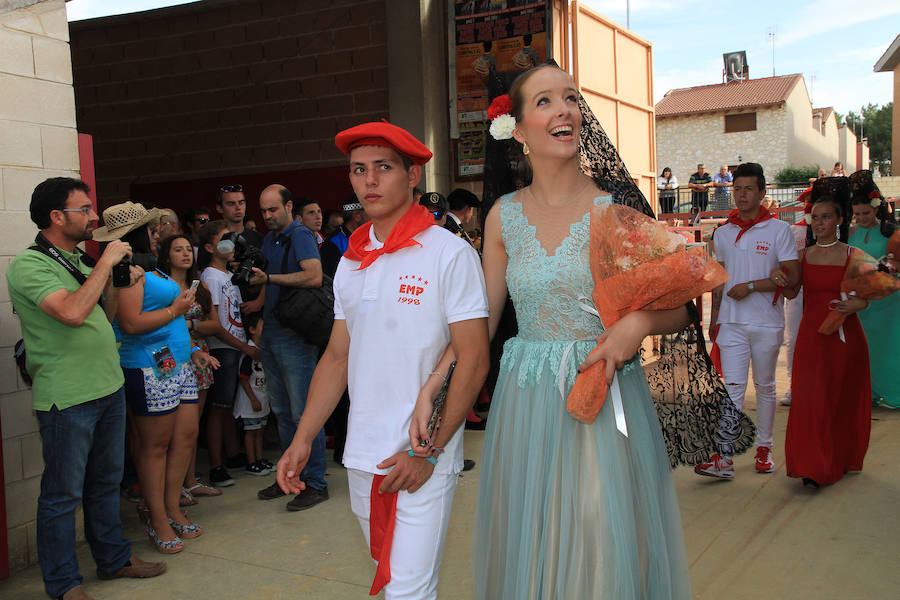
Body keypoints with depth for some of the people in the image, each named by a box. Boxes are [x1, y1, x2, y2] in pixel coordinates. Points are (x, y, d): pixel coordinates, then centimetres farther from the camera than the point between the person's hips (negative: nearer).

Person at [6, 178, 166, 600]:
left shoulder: (79, 260, 13)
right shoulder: (29, 265, -13)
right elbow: (72, 312, -28)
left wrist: (118, 284, 4)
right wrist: (106, 263, -19)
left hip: (108, 387, 9)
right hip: (67, 398, -8)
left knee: (106, 482, 20)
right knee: (63, 494, 4)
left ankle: (114, 559, 34)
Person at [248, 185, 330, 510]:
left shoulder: (300, 235, -8)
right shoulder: (269, 239, 17)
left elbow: (314, 276, -24)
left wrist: (268, 278, -18)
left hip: (296, 335, -9)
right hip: (270, 334, 9)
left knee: (304, 412, -5)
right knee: (281, 411, 15)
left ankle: (315, 483, 4)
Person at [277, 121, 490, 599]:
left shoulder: (449, 252, -9)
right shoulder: (351, 262, 9)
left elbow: (473, 361, -11)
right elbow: (337, 357, 13)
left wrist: (428, 451, -14)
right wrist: (301, 441, 5)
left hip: (424, 459, -5)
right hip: (361, 455, 6)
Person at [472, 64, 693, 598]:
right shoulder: (505, 216, 3)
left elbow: (678, 310, 2)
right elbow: (483, 319, 7)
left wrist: (641, 323, -19)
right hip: (526, 403, 2)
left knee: (608, 545, 6)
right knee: (530, 548, 12)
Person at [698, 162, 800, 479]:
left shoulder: (778, 230, -4)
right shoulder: (723, 233, 8)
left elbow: (793, 276, -9)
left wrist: (751, 287, -15)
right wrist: (714, 316, 15)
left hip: (767, 322, -2)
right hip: (732, 322, 2)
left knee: (765, 386, 11)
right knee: (732, 387, -5)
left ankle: (764, 447, 25)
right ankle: (723, 458, -10)